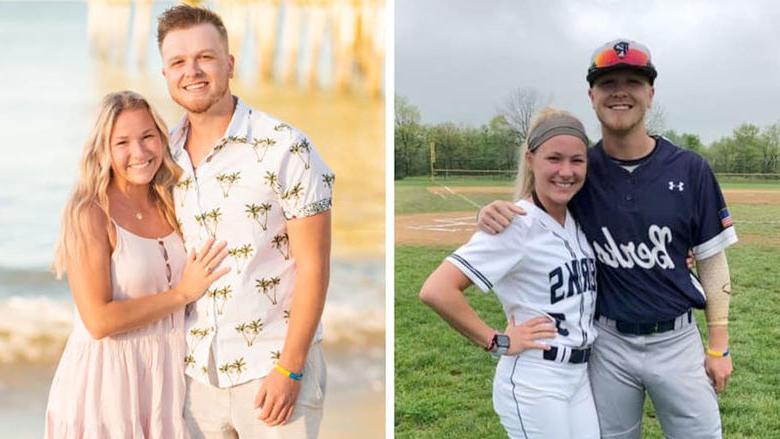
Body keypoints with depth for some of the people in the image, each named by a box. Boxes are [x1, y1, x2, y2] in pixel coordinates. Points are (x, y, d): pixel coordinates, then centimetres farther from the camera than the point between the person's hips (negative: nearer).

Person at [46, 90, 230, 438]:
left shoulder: (170, 206, 3)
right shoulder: (90, 214, -13)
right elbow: (99, 320, -19)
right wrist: (182, 294, -15)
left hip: (167, 375, 5)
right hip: (107, 379, -5)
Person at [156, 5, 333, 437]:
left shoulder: (284, 148, -13)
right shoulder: (164, 155, 3)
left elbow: (312, 264, -12)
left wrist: (289, 369, -13)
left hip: (272, 368, -4)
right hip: (196, 369, 5)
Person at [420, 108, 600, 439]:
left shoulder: (579, 220, 4)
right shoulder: (518, 224, -19)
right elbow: (436, 291, -26)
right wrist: (497, 342, -17)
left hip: (579, 376, 7)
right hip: (534, 384, -7)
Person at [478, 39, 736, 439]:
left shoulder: (690, 170, -5)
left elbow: (712, 260, 2)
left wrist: (719, 345, 2)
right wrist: (496, 212, -17)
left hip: (677, 341, 0)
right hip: (608, 344, 1)